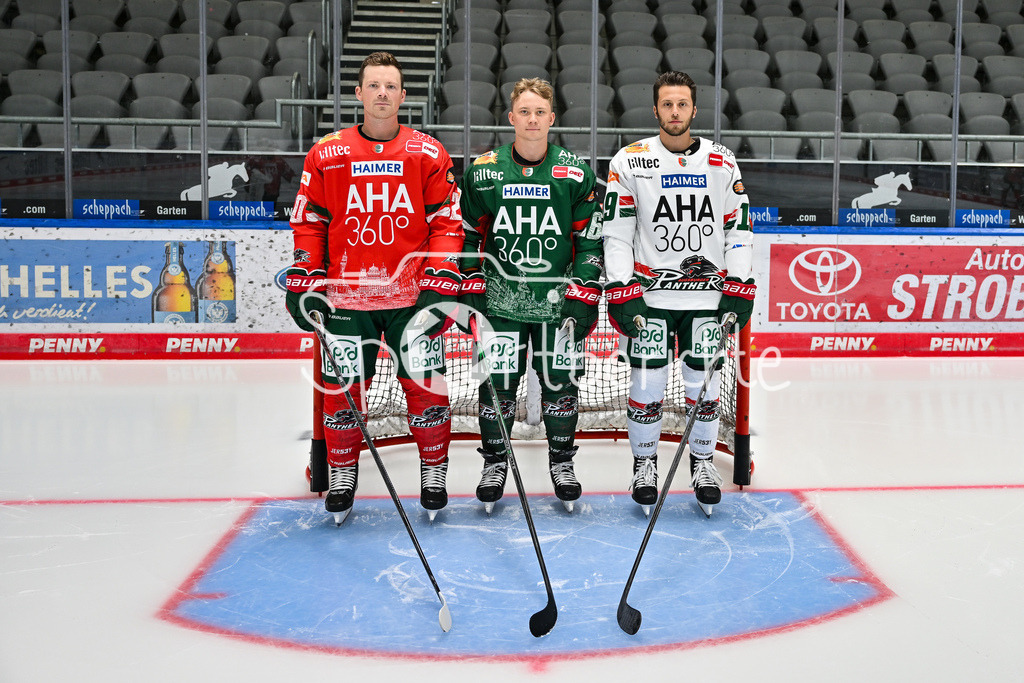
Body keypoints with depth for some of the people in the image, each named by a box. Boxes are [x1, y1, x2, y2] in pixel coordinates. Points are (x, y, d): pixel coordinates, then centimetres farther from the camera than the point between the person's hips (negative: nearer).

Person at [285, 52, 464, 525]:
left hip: (412, 296, -1)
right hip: (346, 297, 1)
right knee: (342, 387, 3)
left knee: (425, 384, 0)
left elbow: (447, 221, 1)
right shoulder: (327, 154, 5)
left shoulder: (429, 154, 3)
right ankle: (341, 476, 22)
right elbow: (307, 221, 10)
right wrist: (304, 282, 4)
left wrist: (439, 283, -7)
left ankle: (434, 472, 19)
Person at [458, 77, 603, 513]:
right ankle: (494, 462, 20)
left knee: (560, 380, 5)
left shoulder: (575, 174, 0)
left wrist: (583, 296, -5)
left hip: (558, 299, 0)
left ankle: (562, 461, 24)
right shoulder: (482, 171, 2)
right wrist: (470, 287, 2)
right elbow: (469, 235, 9)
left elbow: (591, 239, 1)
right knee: (496, 380, 2)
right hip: (500, 299, 0)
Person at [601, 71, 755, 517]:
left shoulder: (722, 163, 6)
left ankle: (702, 462, 25)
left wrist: (739, 289, 0)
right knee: (647, 383, 0)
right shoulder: (630, 162, -1)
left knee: (704, 381, 7)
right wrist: (622, 293, -10)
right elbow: (615, 233, -3)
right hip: (649, 294, -2)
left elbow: (739, 229, 9)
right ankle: (644, 464, 19)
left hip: (706, 293, 2)